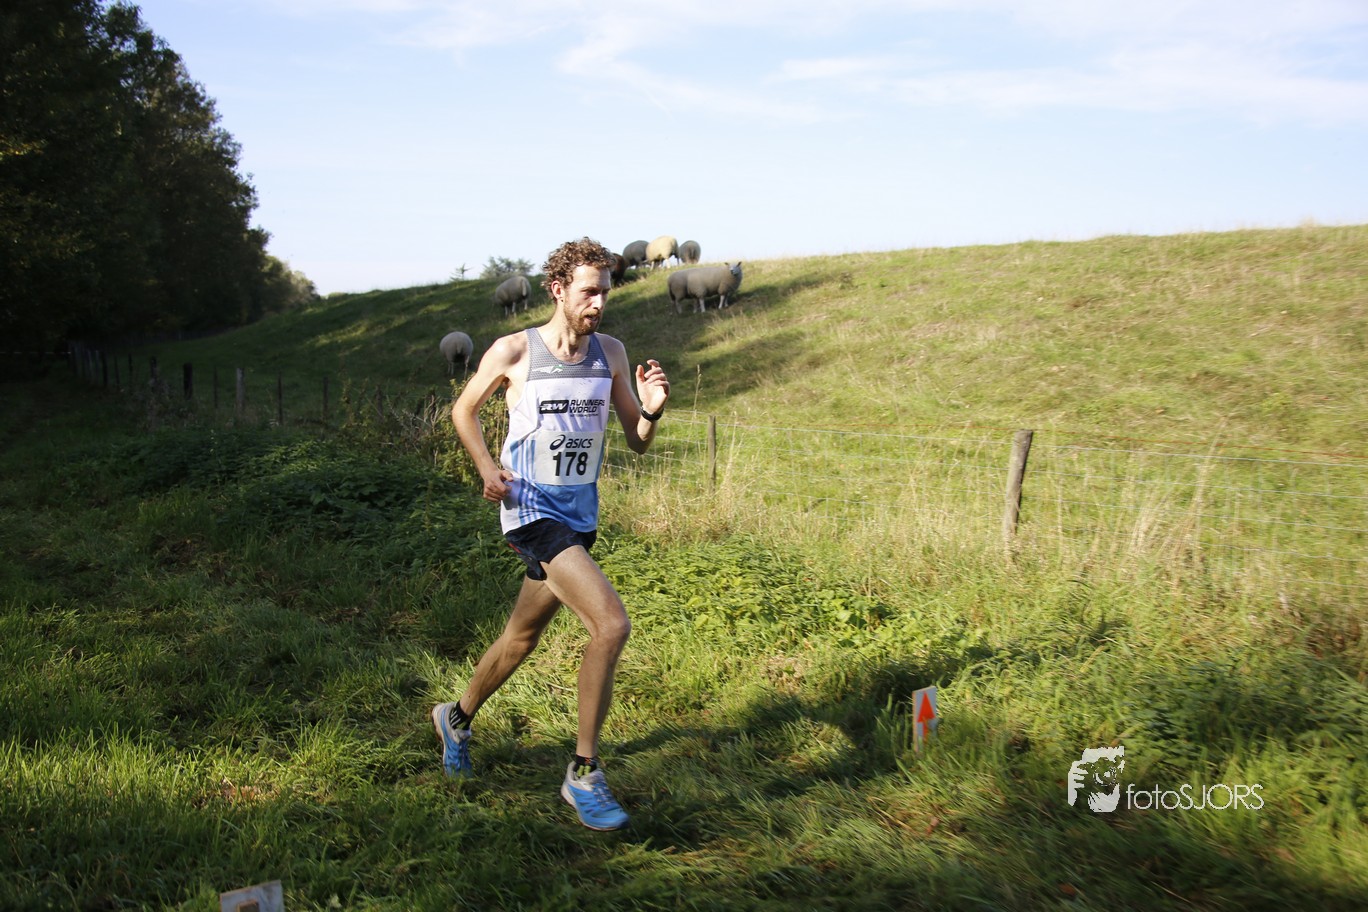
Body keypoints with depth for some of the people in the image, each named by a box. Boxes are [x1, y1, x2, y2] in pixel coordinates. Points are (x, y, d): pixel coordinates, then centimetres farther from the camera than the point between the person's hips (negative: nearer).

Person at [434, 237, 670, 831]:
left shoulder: (610, 354, 4)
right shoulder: (512, 352, -8)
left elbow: (638, 443, 6)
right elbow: (464, 409, 7)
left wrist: (651, 410, -16)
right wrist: (486, 466, -8)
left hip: (580, 516, 6)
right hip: (531, 511, -6)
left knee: (523, 637, 21)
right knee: (611, 624, -22)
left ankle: (457, 718, 48)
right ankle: (583, 774, -8)